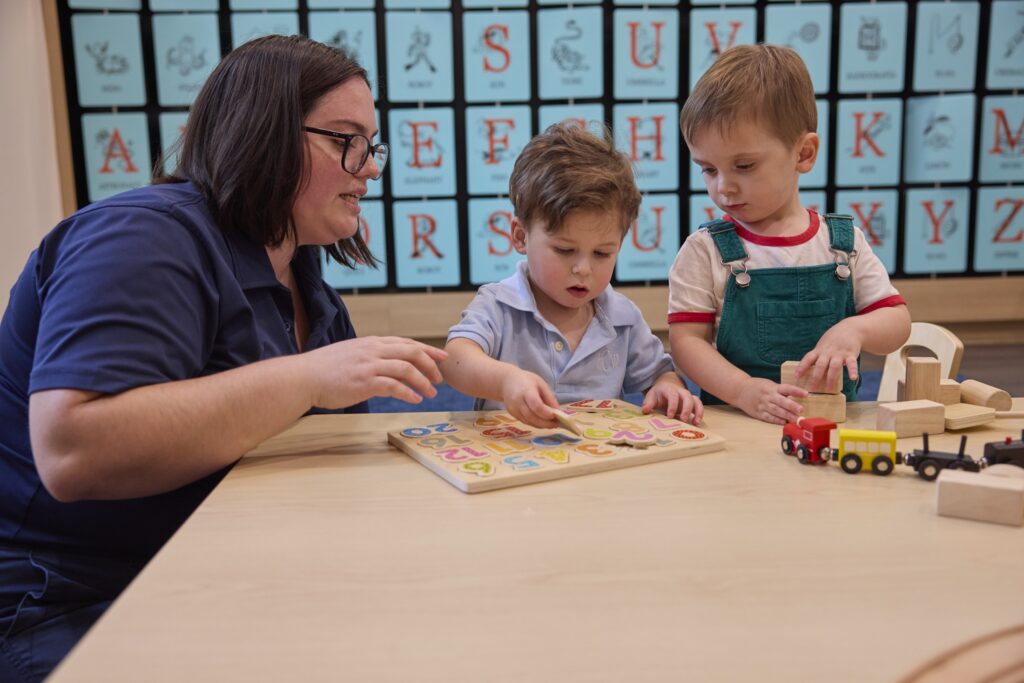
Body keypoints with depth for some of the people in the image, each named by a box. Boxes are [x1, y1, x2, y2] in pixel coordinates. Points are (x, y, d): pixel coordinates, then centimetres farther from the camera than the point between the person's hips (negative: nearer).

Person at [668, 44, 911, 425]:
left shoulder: (844, 242, 6)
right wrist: (744, 391, -20)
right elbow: (686, 339, -5)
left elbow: (897, 321, 9)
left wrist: (854, 329, -13)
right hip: (734, 422, -2)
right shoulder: (705, 251, -1)